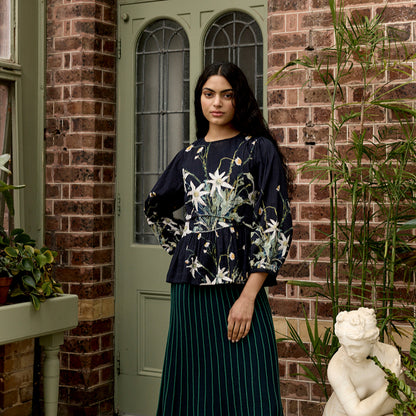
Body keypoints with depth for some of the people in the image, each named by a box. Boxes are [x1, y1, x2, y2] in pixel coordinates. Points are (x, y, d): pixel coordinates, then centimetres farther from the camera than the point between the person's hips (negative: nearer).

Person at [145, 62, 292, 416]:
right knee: (192, 386, 8)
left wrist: (248, 295, -14)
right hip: (190, 288, 4)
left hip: (238, 285, -4)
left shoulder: (259, 150, 0)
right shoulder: (189, 156, 13)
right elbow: (156, 208, 30)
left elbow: (275, 225, -7)